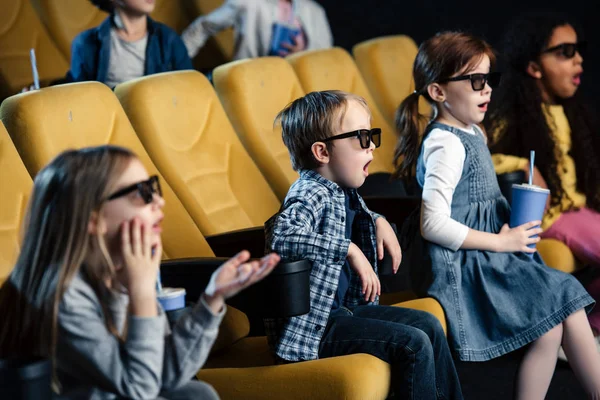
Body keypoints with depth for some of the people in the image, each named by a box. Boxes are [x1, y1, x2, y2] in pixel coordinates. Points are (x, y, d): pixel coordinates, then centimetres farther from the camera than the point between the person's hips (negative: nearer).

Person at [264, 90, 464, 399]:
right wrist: (349, 249, -37)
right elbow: (281, 235, -43)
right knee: (413, 344, -17)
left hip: (345, 308, 10)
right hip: (314, 325, -10)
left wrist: (378, 222, 13)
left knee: (429, 325, 12)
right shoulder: (311, 195, -21)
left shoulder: (342, 193, 9)